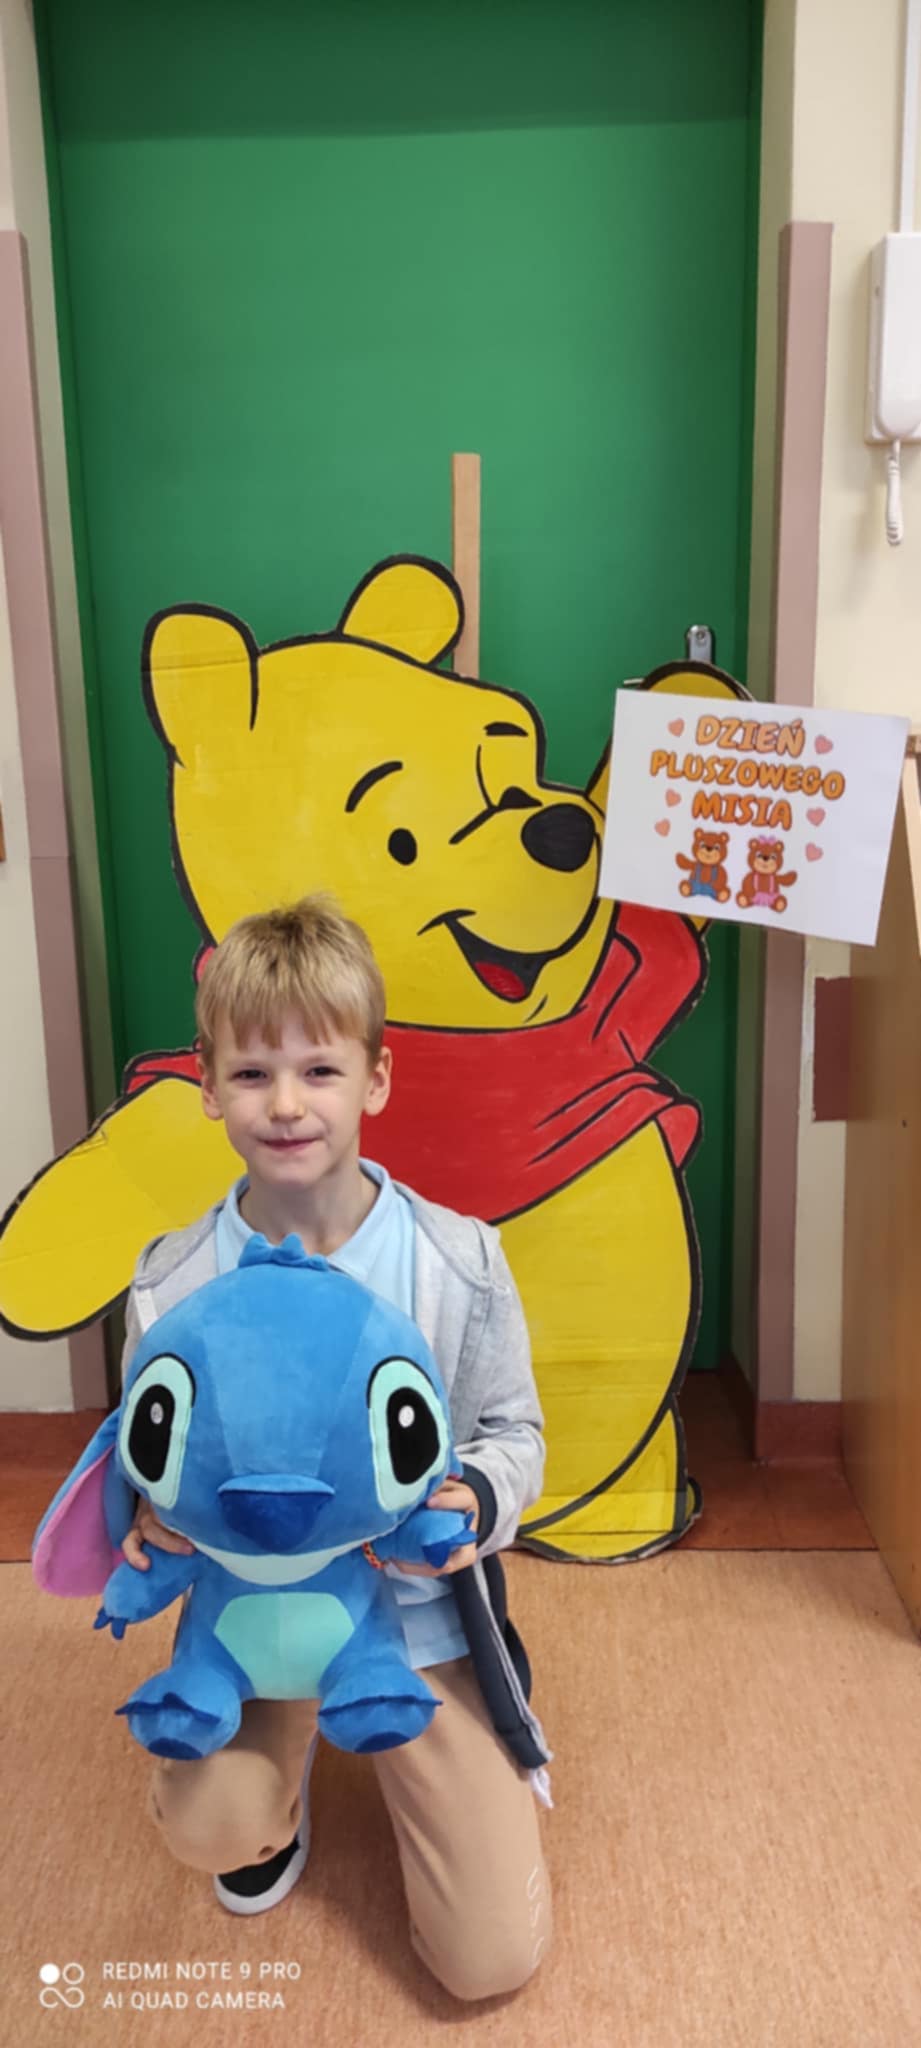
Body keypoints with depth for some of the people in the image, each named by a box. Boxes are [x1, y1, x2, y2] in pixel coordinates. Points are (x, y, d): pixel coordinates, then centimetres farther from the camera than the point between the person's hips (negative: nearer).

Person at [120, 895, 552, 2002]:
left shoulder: (458, 1263, -15)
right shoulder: (173, 1283, -12)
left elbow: (514, 1432, -3)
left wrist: (477, 1501, -25)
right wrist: (150, 1509, -21)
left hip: (420, 1609, 0)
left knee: (493, 1959, -2)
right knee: (209, 1828, -27)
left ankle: (397, 1749, 29)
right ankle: (283, 1780, 14)